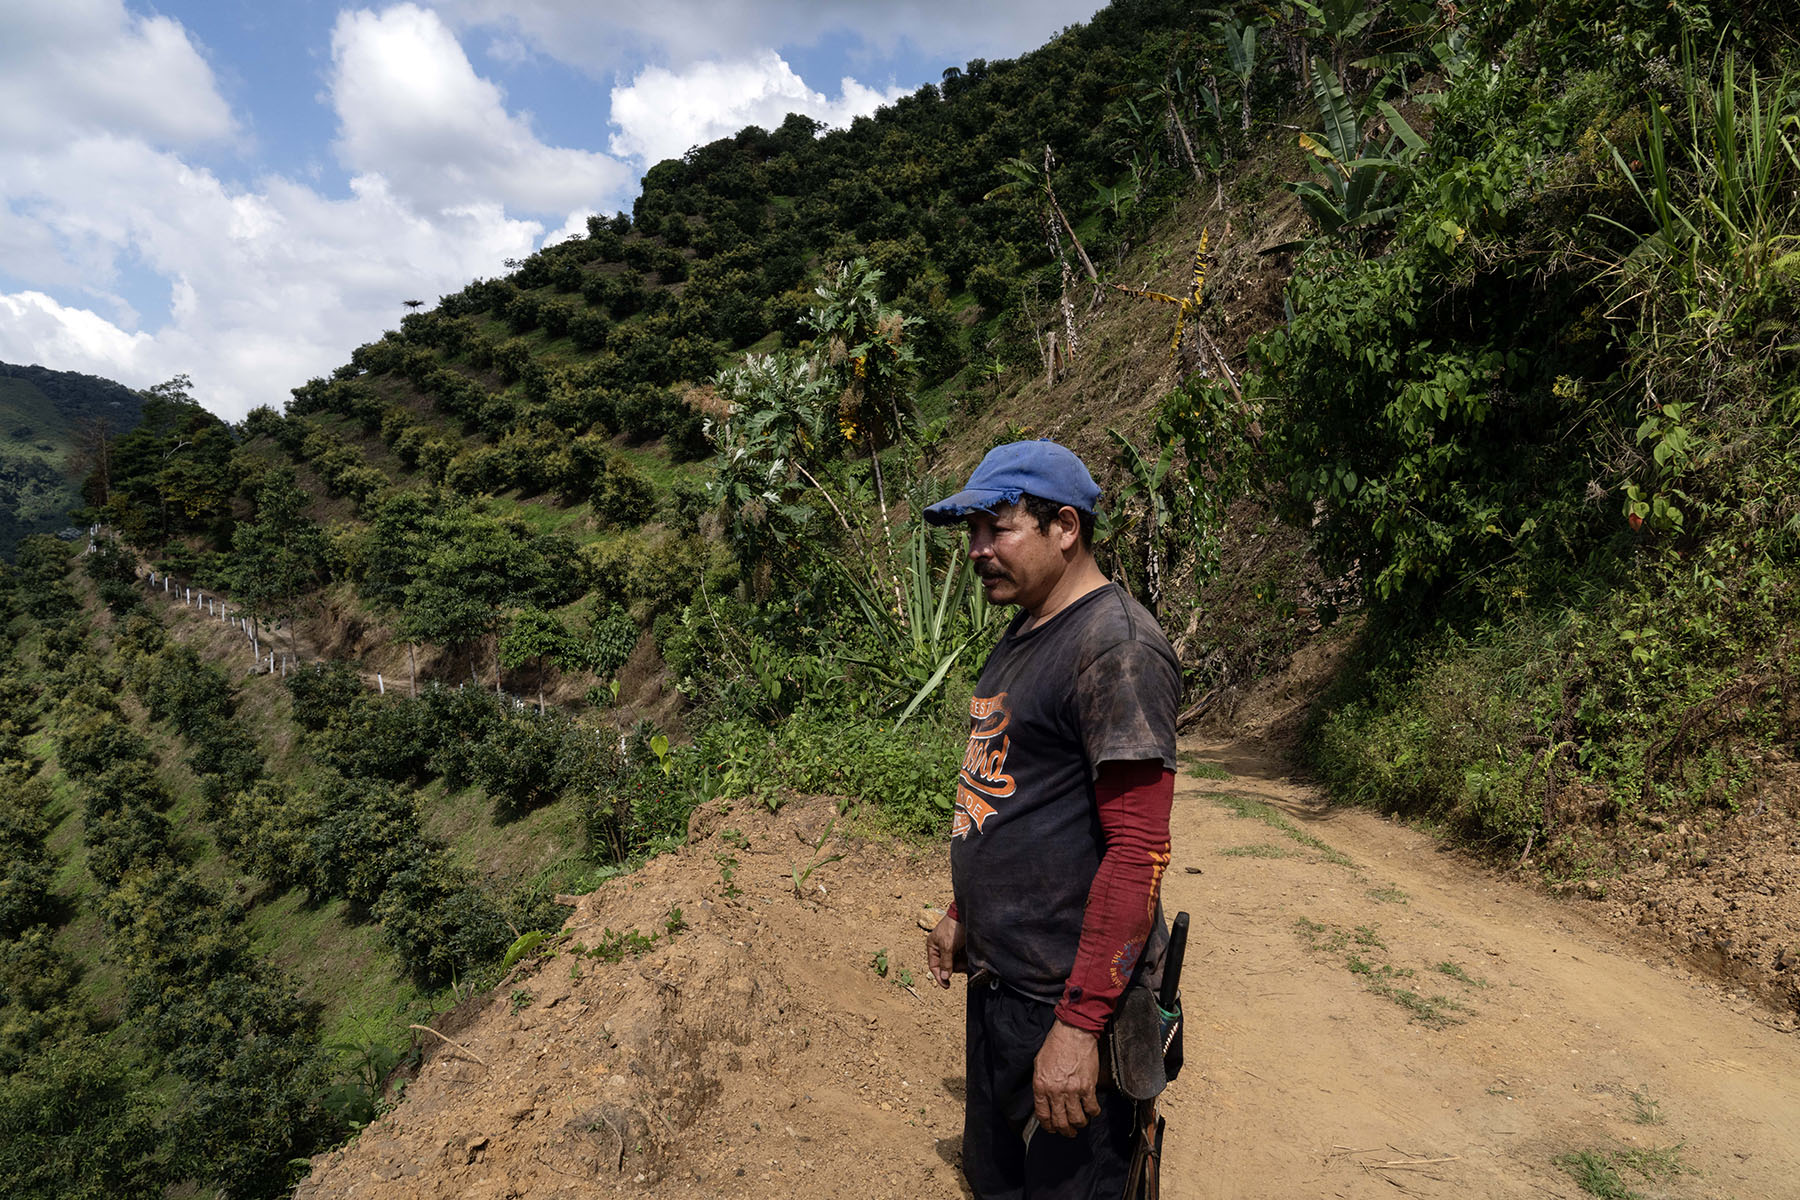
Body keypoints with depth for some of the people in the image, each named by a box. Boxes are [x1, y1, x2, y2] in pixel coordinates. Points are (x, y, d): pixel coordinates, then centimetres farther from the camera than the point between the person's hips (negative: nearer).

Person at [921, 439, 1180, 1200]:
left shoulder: (1116, 649, -20)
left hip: (1067, 996, -9)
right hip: (997, 978, 9)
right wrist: (962, 912, 22)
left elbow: (1138, 851, -24)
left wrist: (1080, 1022, -25)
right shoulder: (1022, 637, 11)